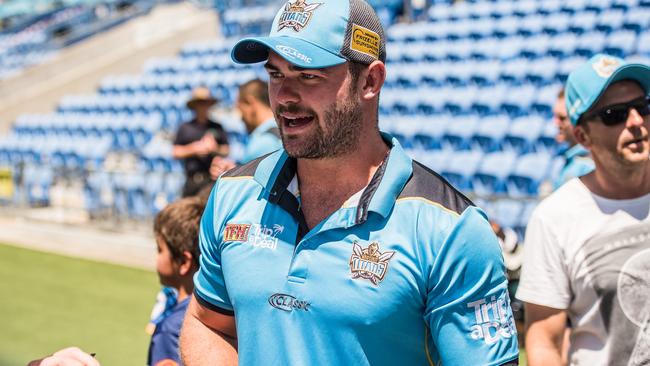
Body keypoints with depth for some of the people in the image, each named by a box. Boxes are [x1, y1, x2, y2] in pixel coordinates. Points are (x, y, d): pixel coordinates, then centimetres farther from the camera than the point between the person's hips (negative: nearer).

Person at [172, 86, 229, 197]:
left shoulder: (217, 127, 12)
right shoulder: (185, 128, 9)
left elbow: (226, 151, 12)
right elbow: (176, 152, 5)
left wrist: (215, 148, -8)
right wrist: (194, 148, -7)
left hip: (213, 177, 0)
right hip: (192, 178, 0)